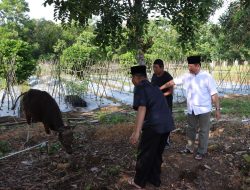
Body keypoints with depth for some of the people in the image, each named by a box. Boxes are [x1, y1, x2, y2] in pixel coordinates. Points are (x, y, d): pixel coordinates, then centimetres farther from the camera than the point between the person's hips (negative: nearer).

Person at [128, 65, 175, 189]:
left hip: (154, 125, -7)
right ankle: (154, 179, 36)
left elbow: (142, 108, -18)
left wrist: (136, 132, -22)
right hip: (167, 124, 8)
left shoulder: (140, 87, -5)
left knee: (145, 154, 10)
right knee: (157, 153, 22)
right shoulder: (155, 88, 20)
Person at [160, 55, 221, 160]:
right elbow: (173, 82, 7)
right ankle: (190, 148, 36)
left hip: (204, 109, -4)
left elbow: (214, 94, -10)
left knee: (203, 131, 9)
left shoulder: (207, 77, -12)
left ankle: (201, 151, 25)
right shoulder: (187, 76, 0)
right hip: (191, 109, 5)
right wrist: (160, 88, 7)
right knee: (191, 129, 19)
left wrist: (217, 109, -11)